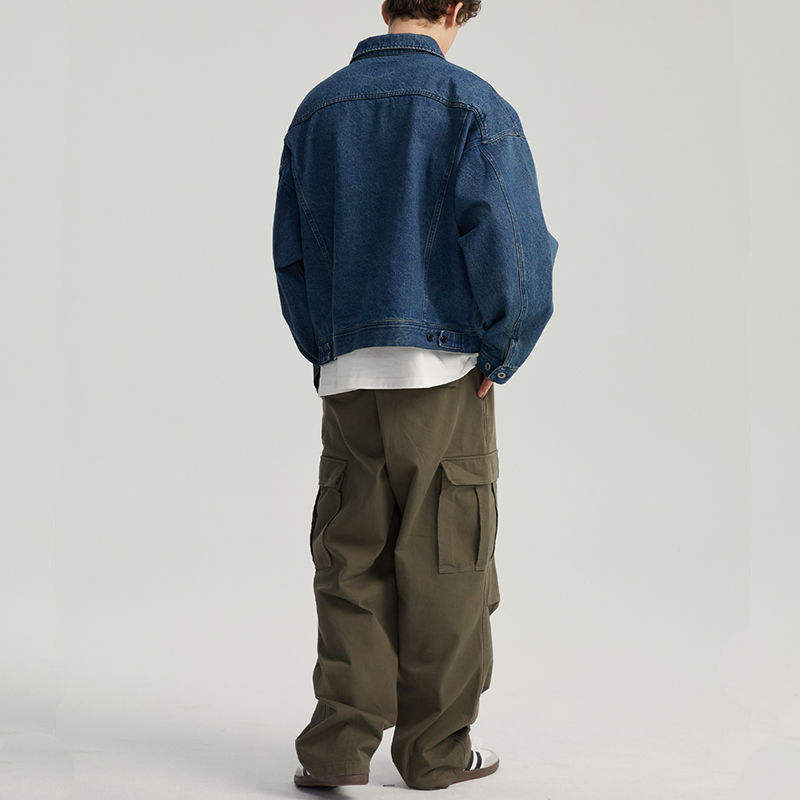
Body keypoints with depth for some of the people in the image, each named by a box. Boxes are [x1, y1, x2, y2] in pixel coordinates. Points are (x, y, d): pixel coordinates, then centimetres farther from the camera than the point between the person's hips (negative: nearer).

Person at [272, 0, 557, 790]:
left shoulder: (318, 109, 10)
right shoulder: (471, 105, -4)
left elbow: (290, 253, 12)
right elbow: (513, 243, -14)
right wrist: (500, 353, -3)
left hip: (347, 376, 4)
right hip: (444, 369, -3)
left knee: (350, 563, 9)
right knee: (443, 567, 6)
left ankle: (338, 744, 4)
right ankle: (436, 750, 14)